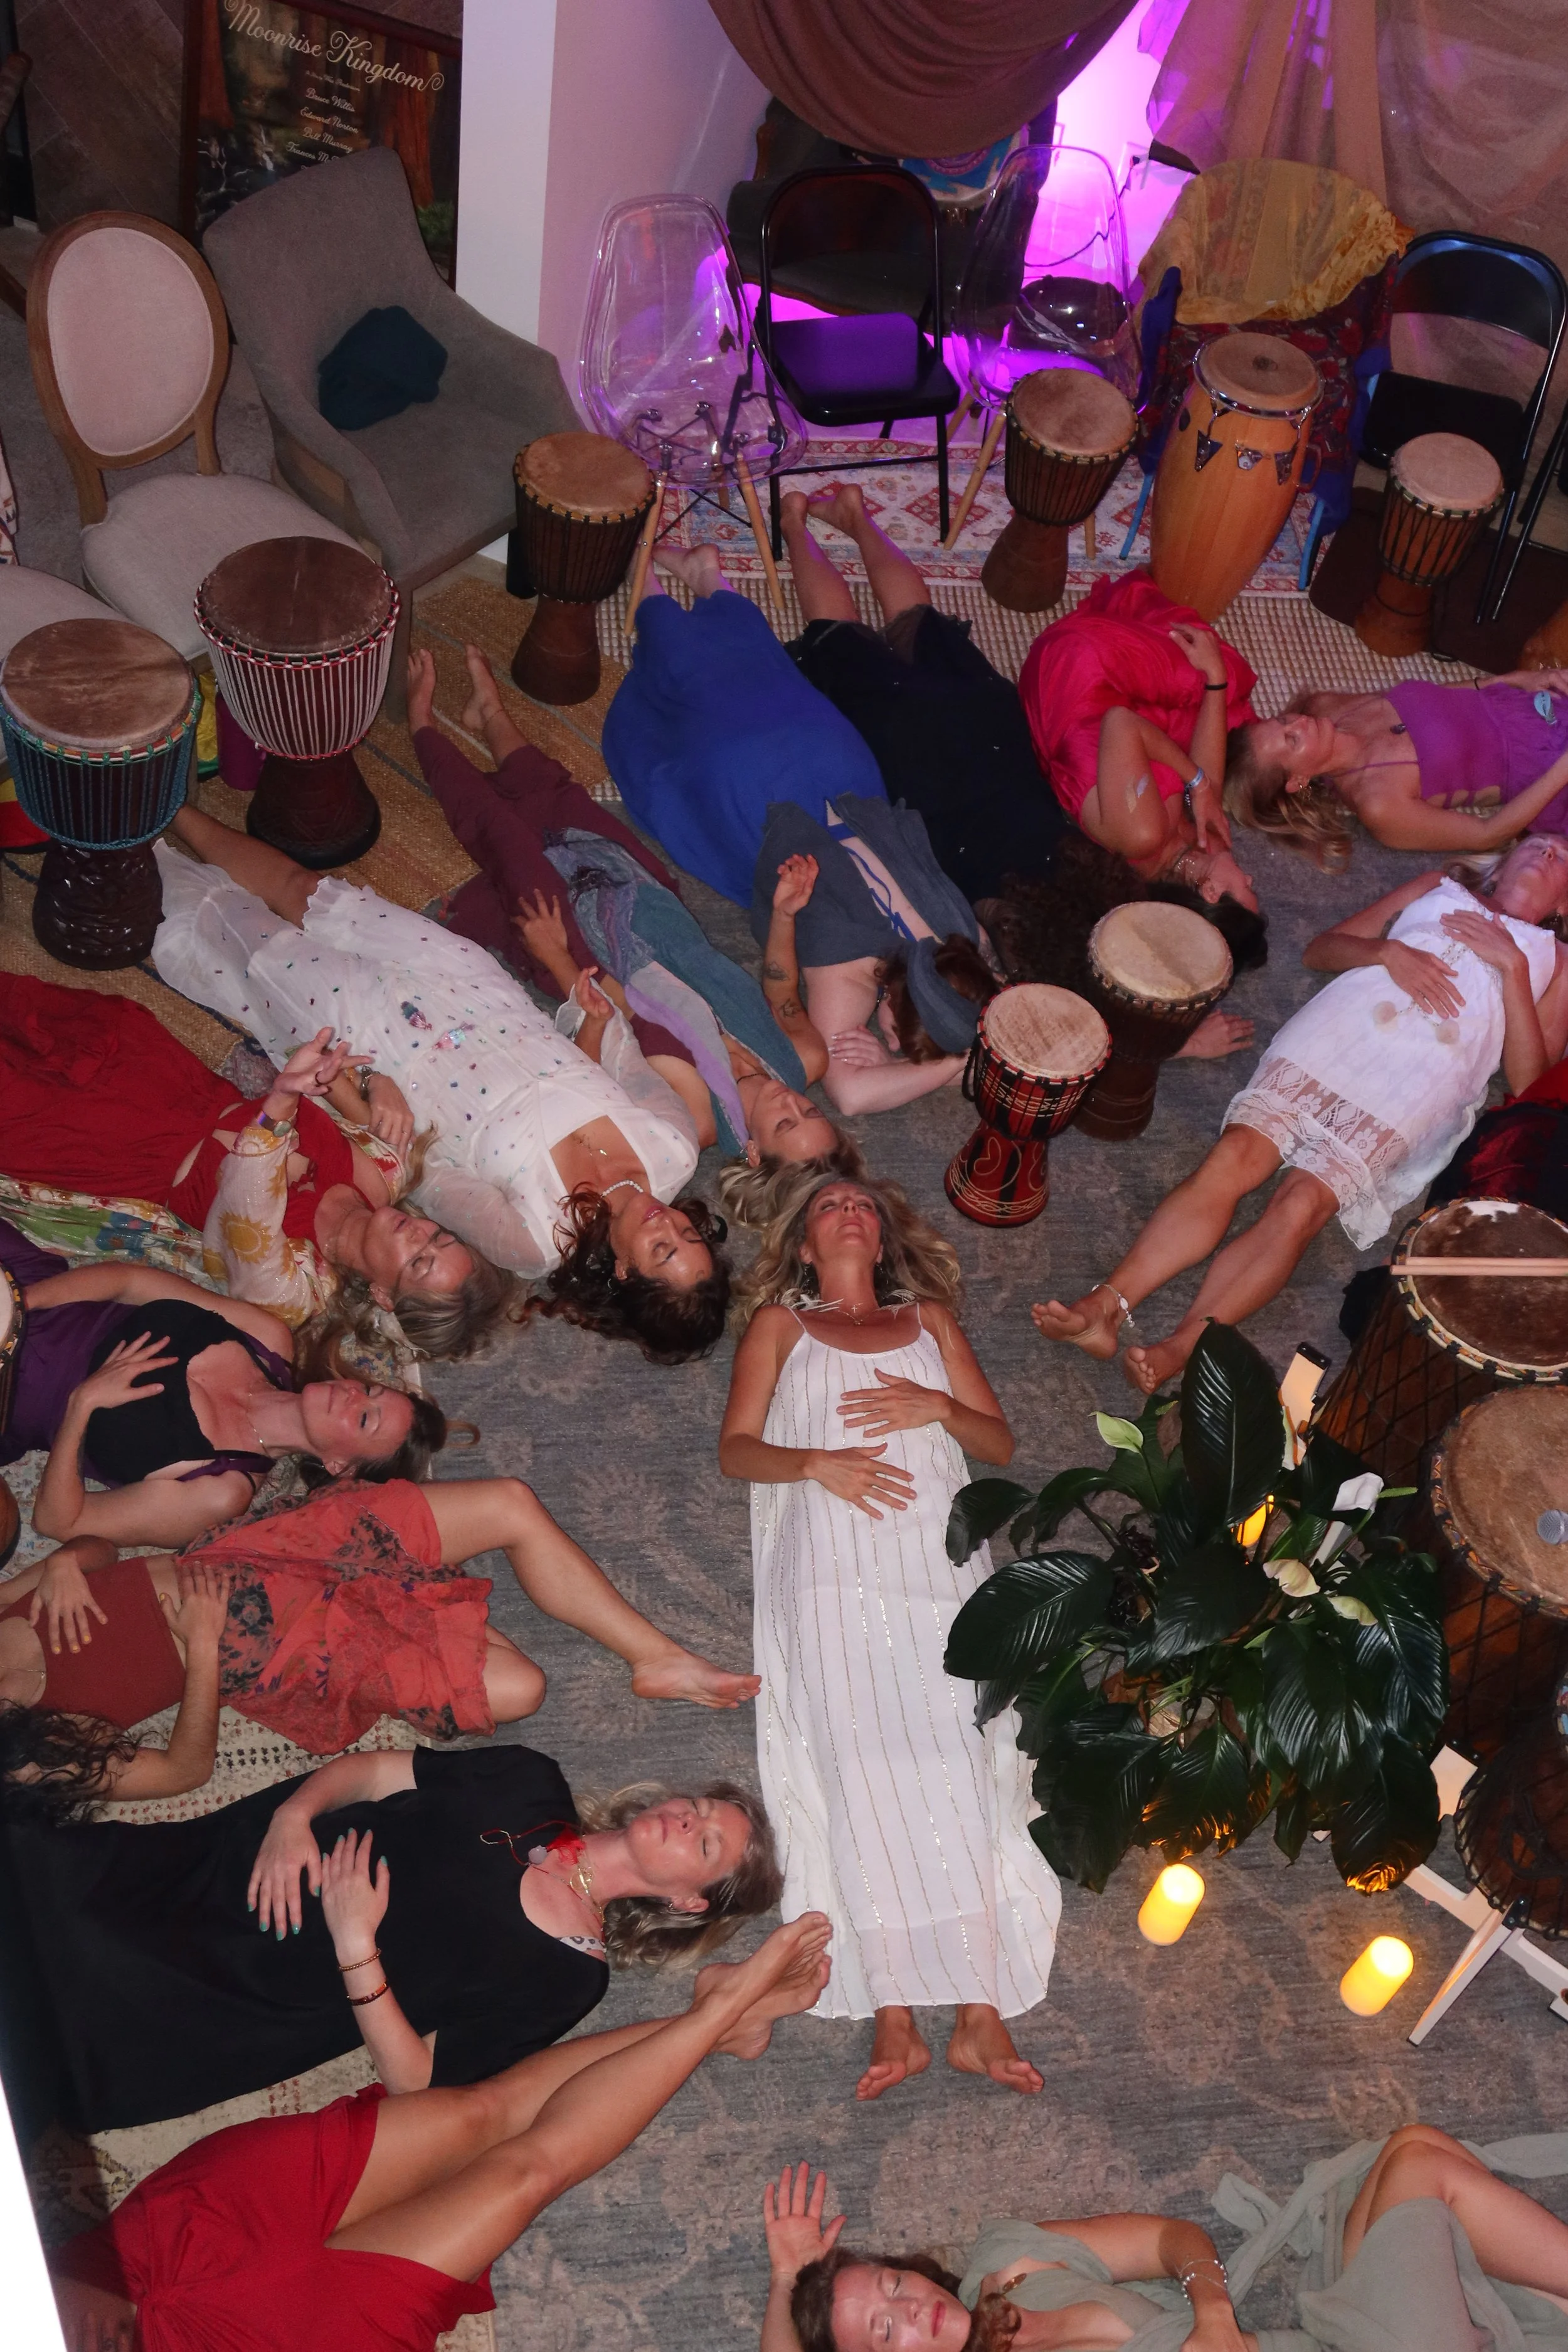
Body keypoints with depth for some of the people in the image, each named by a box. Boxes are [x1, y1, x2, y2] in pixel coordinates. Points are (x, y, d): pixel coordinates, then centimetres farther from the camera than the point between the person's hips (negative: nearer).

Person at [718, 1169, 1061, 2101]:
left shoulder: (929, 1319, 29)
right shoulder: (781, 1323, 24)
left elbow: (1000, 1441, 21)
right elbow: (737, 1447, 11)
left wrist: (938, 1408, 0)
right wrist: (814, 1463, -8)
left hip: (936, 1553, 2)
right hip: (832, 1559, -1)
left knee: (955, 1760, -16)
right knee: (861, 1759, -19)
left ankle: (981, 2010, -22)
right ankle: (895, 2017, -23)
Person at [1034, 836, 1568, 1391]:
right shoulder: (1439, 889, 31)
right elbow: (1319, 949, 23)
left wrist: (1513, 965, 3)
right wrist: (1388, 952, 3)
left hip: (1408, 1096, -2)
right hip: (1327, 1039, 2)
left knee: (1301, 1205, -26)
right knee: (1231, 1161, -23)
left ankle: (1180, 1348, -38)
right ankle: (1106, 1305, -34)